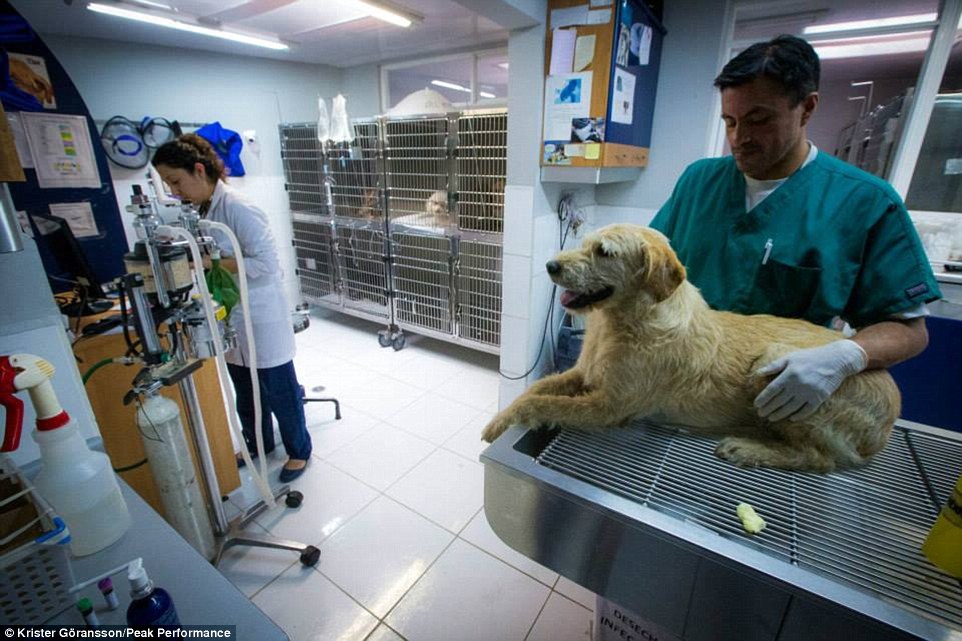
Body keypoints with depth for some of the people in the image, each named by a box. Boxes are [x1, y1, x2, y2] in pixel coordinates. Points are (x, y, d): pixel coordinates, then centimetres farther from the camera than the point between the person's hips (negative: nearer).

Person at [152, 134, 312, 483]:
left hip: (261, 319, -8)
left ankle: (299, 450, 26)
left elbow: (265, 262, -23)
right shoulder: (198, 210, 7)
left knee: (279, 390, 6)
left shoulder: (238, 208, -19)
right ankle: (258, 445, 42)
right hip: (230, 318, 9)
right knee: (245, 390, 21)